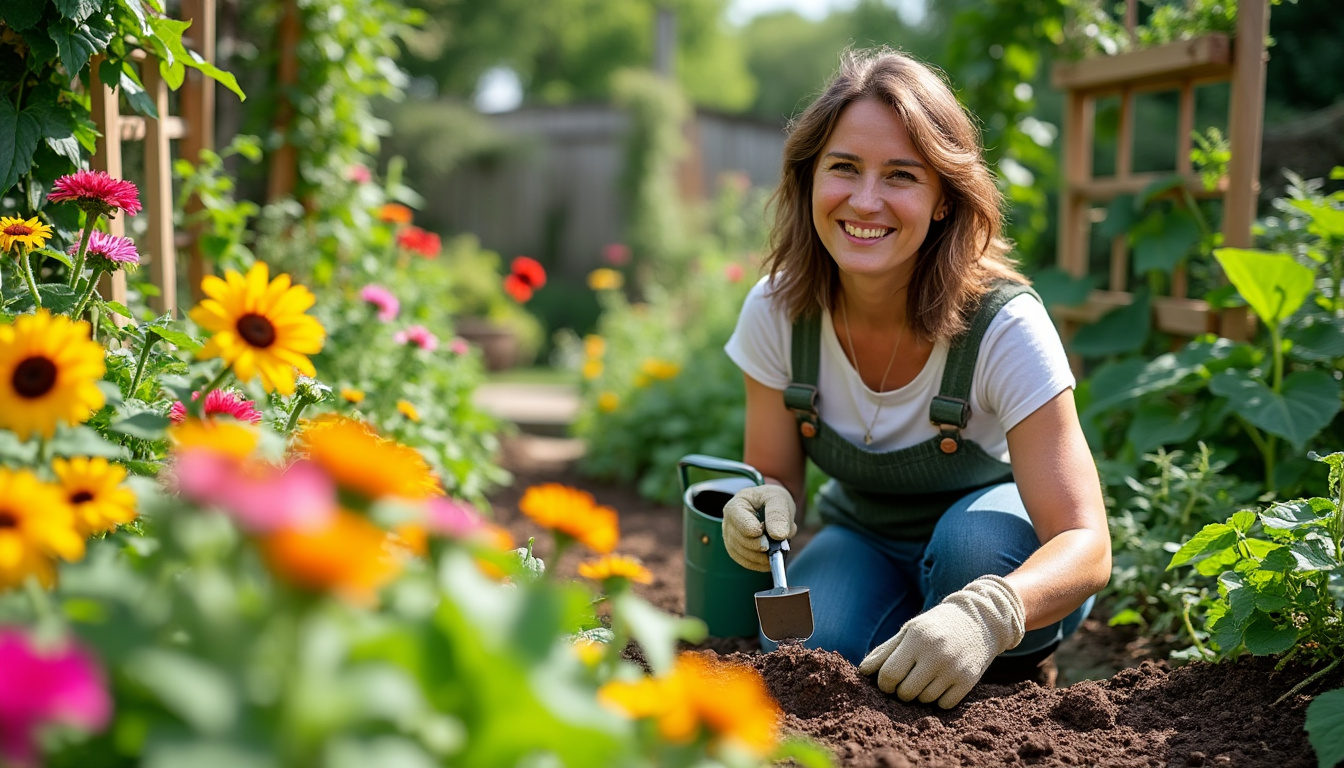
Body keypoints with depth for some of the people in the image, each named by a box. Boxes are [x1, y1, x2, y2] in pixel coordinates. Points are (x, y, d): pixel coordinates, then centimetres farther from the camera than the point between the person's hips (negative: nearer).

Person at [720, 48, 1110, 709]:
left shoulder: (1004, 326, -28)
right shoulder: (776, 312, -18)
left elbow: (1085, 544, -32)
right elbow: (774, 475, -7)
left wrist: (985, 614, -54)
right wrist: (765, 507, -33)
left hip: (998, 558, -1)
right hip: (865, 542, 2)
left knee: (975, 536, -35)